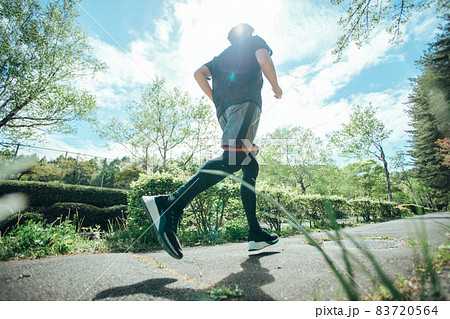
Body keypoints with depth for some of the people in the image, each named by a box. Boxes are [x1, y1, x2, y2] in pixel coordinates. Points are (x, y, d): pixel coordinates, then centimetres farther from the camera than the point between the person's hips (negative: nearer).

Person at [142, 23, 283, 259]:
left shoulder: (222, 56, 36)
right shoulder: (254, 41, 24)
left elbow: (199, 73, 21)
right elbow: (264, 60, 1)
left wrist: (216, 100, 23)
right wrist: (276, 88, 14)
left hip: (224, 111, 7)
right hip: (246, 102, -7)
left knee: (251, 168, 5)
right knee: (232, 159, -26)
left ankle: (256, 235, 1)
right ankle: (171, 205, -41)